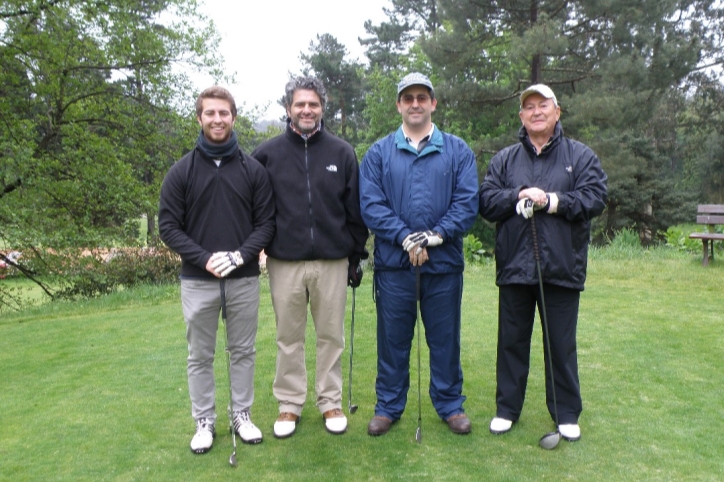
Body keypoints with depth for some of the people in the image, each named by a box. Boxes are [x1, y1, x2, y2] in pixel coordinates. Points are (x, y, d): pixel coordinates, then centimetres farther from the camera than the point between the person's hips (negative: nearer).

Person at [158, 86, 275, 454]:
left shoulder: (253, 169, 2)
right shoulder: (182, 171, 0)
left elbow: (266, 222, 1)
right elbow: (169, 226, -2)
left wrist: (240, 255, -14)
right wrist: (205, 259, -14)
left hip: (244, 279, 1)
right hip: (198, 281, 0)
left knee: (243, 352, 12)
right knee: (200, 356, 10)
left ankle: (242, 415, 29)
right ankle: (204, 421, 26)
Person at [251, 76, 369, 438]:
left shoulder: (342, 152, 3)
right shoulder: (268, 153, 2)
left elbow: (355, 209, 5)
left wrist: (357, 257, 5)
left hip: (333, 262, 0)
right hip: (285, 263, 0)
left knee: (331, 336, 10)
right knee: (289, 338, 10)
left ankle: (330, 402, 25)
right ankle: (290, 404, 26)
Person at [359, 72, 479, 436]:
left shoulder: (458, 151, 6)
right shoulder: (378, 153, 6)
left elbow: (467, 202, -3)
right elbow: (370, 205, -4)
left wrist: (436, 235, -16)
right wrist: (406, 238, -15)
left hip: (444, 262, 0)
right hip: (393, 263, 0)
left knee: (445, 337, 11)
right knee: (392, 338, 10)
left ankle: (450, 404, 28)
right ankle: (388, 406, 26)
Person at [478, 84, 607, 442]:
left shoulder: (580, 155, 6)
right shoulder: (504, 159, 10)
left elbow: (595, 197, -7)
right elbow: (486, 201, 0)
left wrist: (553, 201, -16)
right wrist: (517, 197, -16)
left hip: (562, 268, -1)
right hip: (514, 265, 2)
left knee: (562, 345, 10)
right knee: (512, 341, 11)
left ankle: (567, 413, 26)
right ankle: (507, 409, 26)